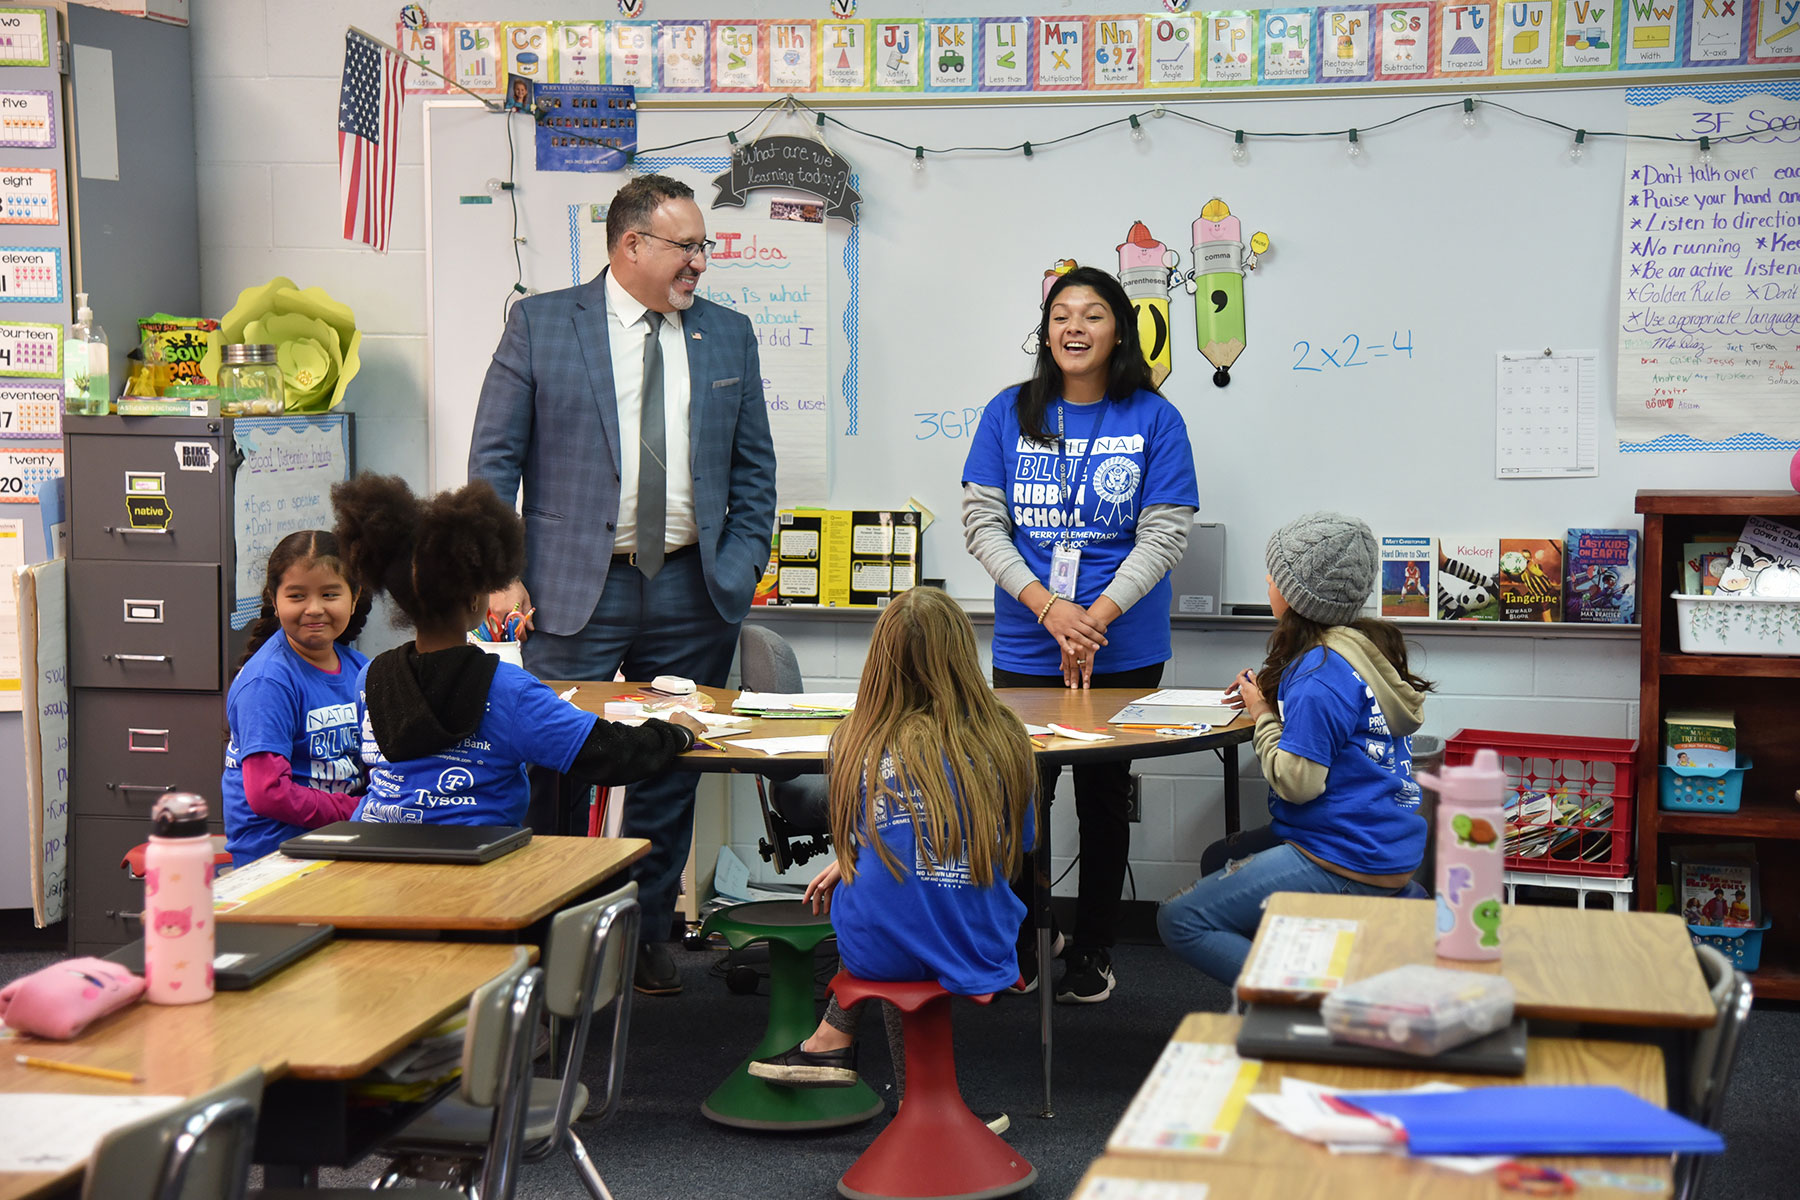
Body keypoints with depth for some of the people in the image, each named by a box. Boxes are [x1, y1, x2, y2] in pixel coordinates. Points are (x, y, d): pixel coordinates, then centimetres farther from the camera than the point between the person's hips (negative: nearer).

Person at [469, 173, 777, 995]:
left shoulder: (727, 335, 10)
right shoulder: (541, 324, 0)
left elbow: (753, 466, 14)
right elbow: (494, 456, -1)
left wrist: (742, 565, 2)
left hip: (691, 594, 3)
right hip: (575, 588, -3)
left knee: (671, 773, 10)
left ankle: (649, 934, 23)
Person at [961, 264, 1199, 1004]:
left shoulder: (1153, 420, -1)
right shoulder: (1010, 414, 4)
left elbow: (1165, 535, -5)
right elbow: (982, 522, 0)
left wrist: (1093, 620, -15)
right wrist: (1048, 608, -13)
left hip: (1124, 651, -1)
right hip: (1024, 648, 1)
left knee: (1104, 798, 8)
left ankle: (1093, 952, 22)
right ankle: (1016, 947, 19)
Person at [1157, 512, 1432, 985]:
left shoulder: (1323, 672, -22)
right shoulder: (1367, 644, 7)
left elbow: (1297, 781, -22)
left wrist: (1262, 716, -8)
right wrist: (1270, 694, 8)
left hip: (1345, 865, -10)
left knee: (1178, 921, -9)